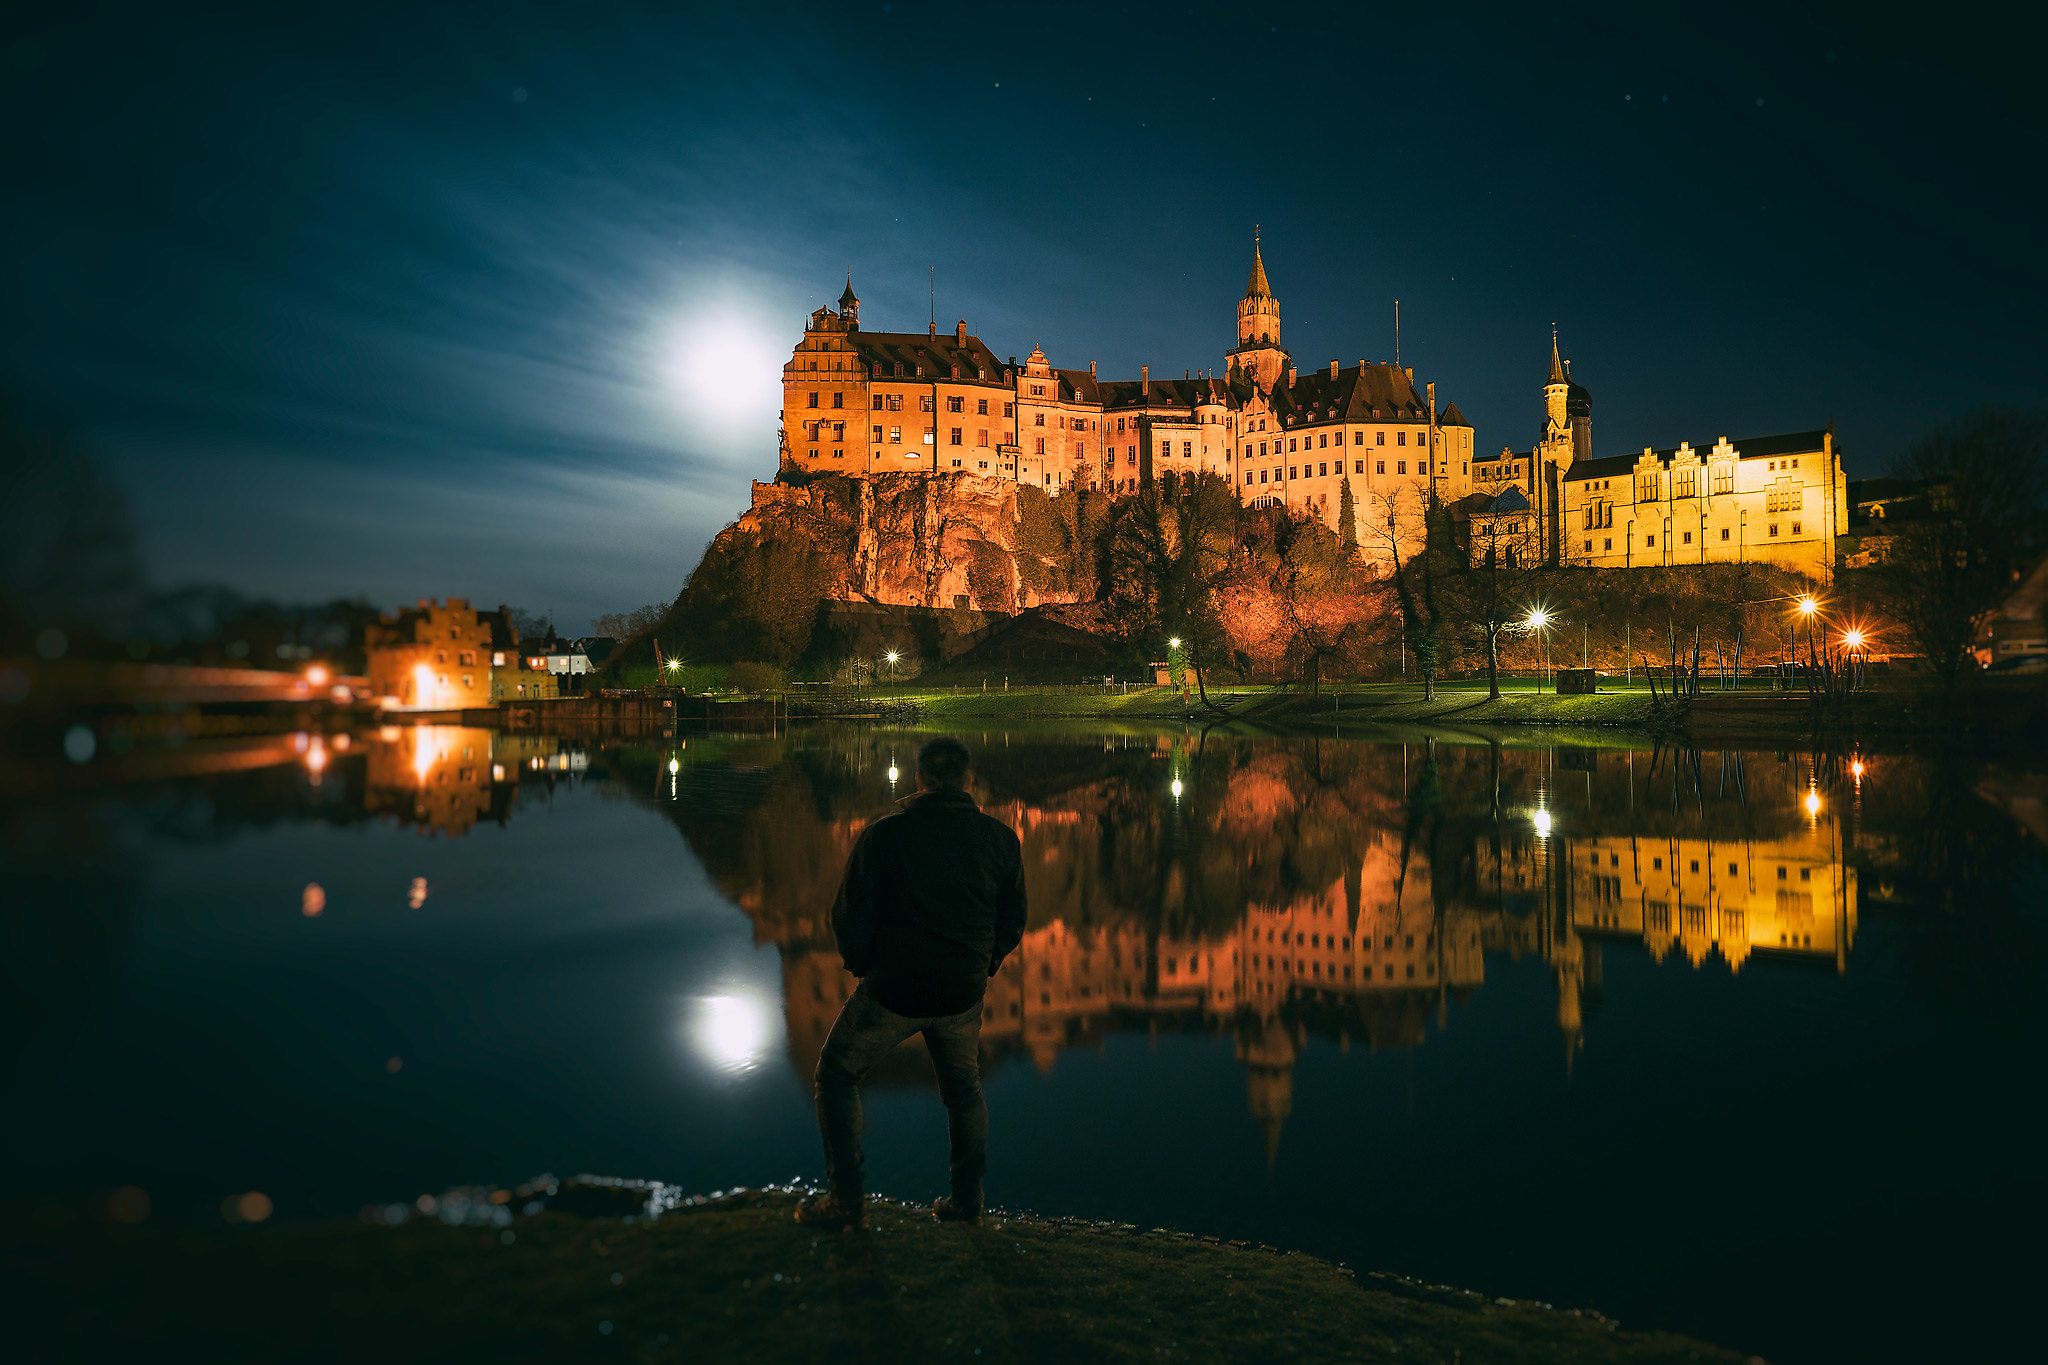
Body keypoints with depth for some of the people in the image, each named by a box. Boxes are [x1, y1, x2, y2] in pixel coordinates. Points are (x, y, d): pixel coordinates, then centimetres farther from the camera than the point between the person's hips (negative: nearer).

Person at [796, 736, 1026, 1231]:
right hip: (964, 995, 3)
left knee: (837, 1075, 17)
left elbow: (851, 917, -9)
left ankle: (845, 1200, 17)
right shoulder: (1001, 838, -3)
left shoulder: (883, 835, -13)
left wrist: (863, 966, 10)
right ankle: (966, 1199, 32)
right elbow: (1012, 921, 4)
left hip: (892, 990, -3)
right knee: (964, 1088, 25)